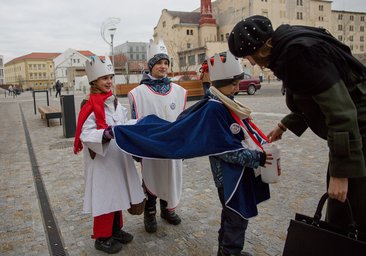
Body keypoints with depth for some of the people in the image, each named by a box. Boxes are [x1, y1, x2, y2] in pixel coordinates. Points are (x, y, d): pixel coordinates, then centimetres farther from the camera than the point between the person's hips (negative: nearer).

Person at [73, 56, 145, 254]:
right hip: (101, 160, -8)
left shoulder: (115, 102, 8)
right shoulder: (90, 107, -16)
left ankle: (116, 229, 36)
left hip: (119, 158, 8)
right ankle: (102, 237, 22)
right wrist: (104, 135, -37)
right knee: (104, 197, 3)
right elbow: (85, 134, -22)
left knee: (117, 194, 18)